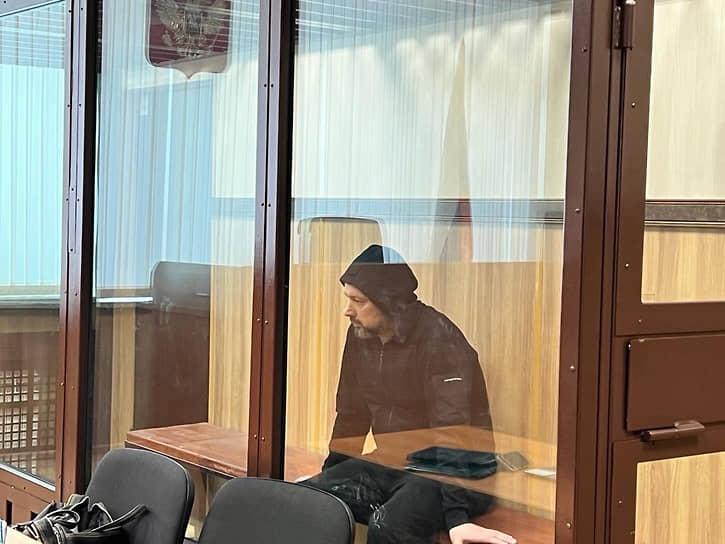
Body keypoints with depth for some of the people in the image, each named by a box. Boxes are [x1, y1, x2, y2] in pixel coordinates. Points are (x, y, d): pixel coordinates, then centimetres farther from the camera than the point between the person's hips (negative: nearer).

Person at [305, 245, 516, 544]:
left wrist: (457, 517, -34)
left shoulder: (440, 338, -20)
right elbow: (351, 416, 15)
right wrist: (330, 475, 13)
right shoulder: (359, 335, 3)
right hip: (390, 466, 8)